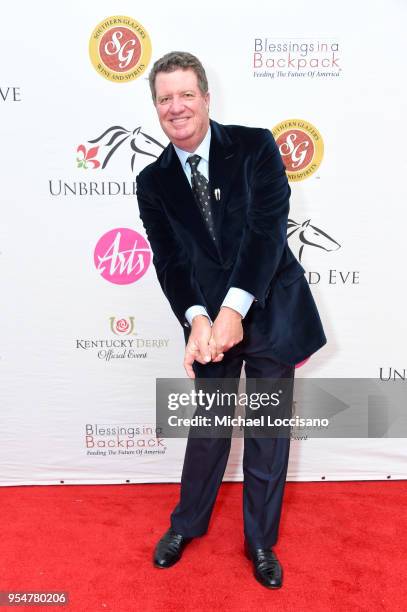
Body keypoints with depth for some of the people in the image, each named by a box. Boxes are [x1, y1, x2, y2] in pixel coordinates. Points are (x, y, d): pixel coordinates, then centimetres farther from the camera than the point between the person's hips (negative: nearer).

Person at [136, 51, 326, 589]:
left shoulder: (255, 147, -6)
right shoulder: (153, 182, 2)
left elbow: (268, 230, -15)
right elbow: (169, 258, -5)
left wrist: (234, 309, -24)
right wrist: (198, 319, -22)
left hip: (269, 312, -1)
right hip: (207, 317, 2)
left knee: (268, 433, 10)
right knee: (207, 427, 15)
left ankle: (261, 541, 34)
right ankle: (187, 524, 41)